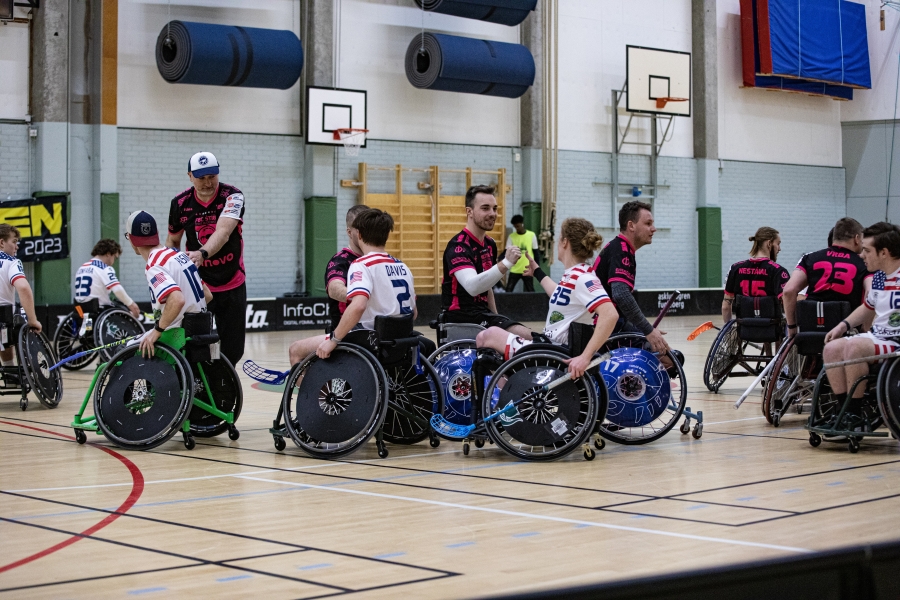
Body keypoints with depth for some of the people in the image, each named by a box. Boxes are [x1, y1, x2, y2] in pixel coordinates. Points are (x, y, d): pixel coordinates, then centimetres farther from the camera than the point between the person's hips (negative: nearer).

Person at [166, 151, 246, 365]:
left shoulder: (232, 196, -15)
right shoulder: (180, 203, -6)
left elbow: (223, 232, -32)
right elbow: (173, 241, 10)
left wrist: (202, 253, -49)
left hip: (232, 285, -1)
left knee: (232, 349, 5)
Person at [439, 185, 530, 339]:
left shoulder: (490, 244, 14)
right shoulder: (458, 246, -15)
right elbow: (472, 287, -33)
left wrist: (496, 319, 20)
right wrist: (506, 263, -41)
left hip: (483, 315, 9)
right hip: (461, 317, -9)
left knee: (525, 336, -10)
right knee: (522, 335, -22)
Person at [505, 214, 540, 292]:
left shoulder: (532, 235, 1)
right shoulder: (511, 236, 1)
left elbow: (536, 252, 6)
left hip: (528, 270, 0)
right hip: (514, 270, 0)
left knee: (530, 291, 7)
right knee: (508, 290, -2)